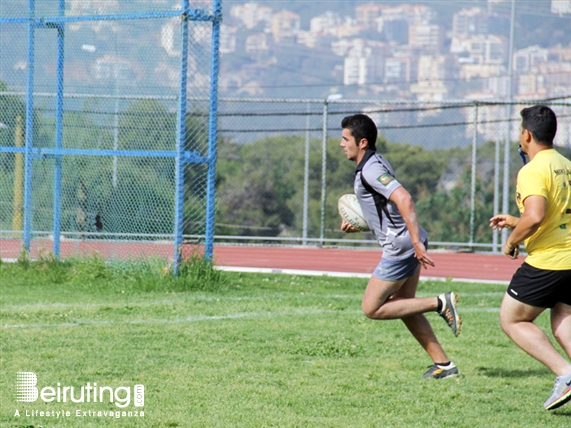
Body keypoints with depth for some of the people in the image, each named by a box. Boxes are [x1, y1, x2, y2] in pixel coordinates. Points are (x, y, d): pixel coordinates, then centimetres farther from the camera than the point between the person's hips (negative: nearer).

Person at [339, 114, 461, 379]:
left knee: (372, 308, -2)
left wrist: (416, 242, -33)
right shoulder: (373, 164, 14)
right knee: (403, 307, 16)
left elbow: (404, 199, -30)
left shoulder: (371, 170, -17)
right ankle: (443, 364, 15)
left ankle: (439, 303, -5)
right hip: (408, 246, 10)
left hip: (400, 246, -10)